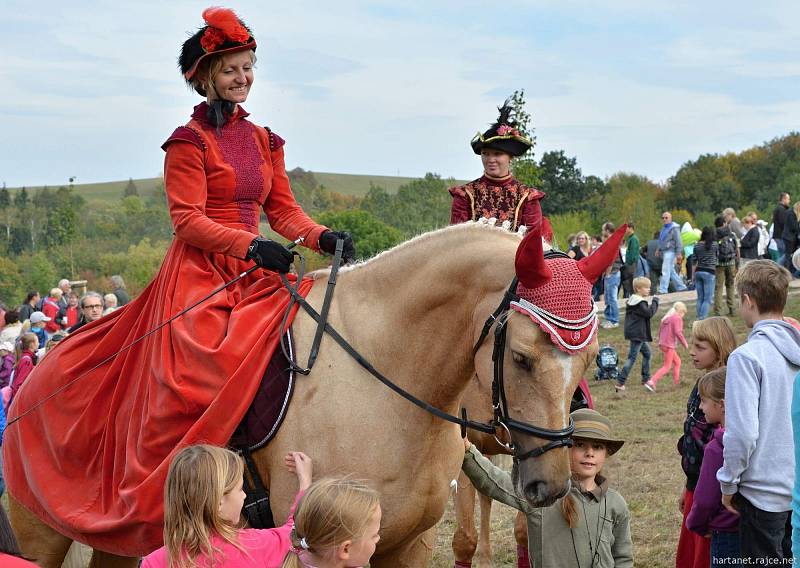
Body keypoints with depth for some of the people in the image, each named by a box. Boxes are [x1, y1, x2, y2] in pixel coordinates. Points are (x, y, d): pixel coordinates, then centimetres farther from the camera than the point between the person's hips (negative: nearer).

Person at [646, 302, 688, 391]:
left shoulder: (666, 318, 15)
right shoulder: (677, 318, -10)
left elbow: (660, 331, 18)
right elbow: (678, 332, -19)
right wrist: (684, 343, -9)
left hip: (662, 344, 9)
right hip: (669, 345, -9)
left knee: (677, 361, 23)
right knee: (667, 366, -5)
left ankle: (676, 382, 26)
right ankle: (651, 382, -16)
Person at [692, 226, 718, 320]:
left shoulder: (697, 245, 3)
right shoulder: (715, 245, -6)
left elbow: (694, 261, 7)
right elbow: (717, 258, 7)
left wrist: (693, 275, 14)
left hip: (698, 272, 4)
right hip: (709, 272, -4)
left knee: (700, 298, 12)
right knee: (708, 299, -3)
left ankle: (699, 318, 12)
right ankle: (702, 318, -15)